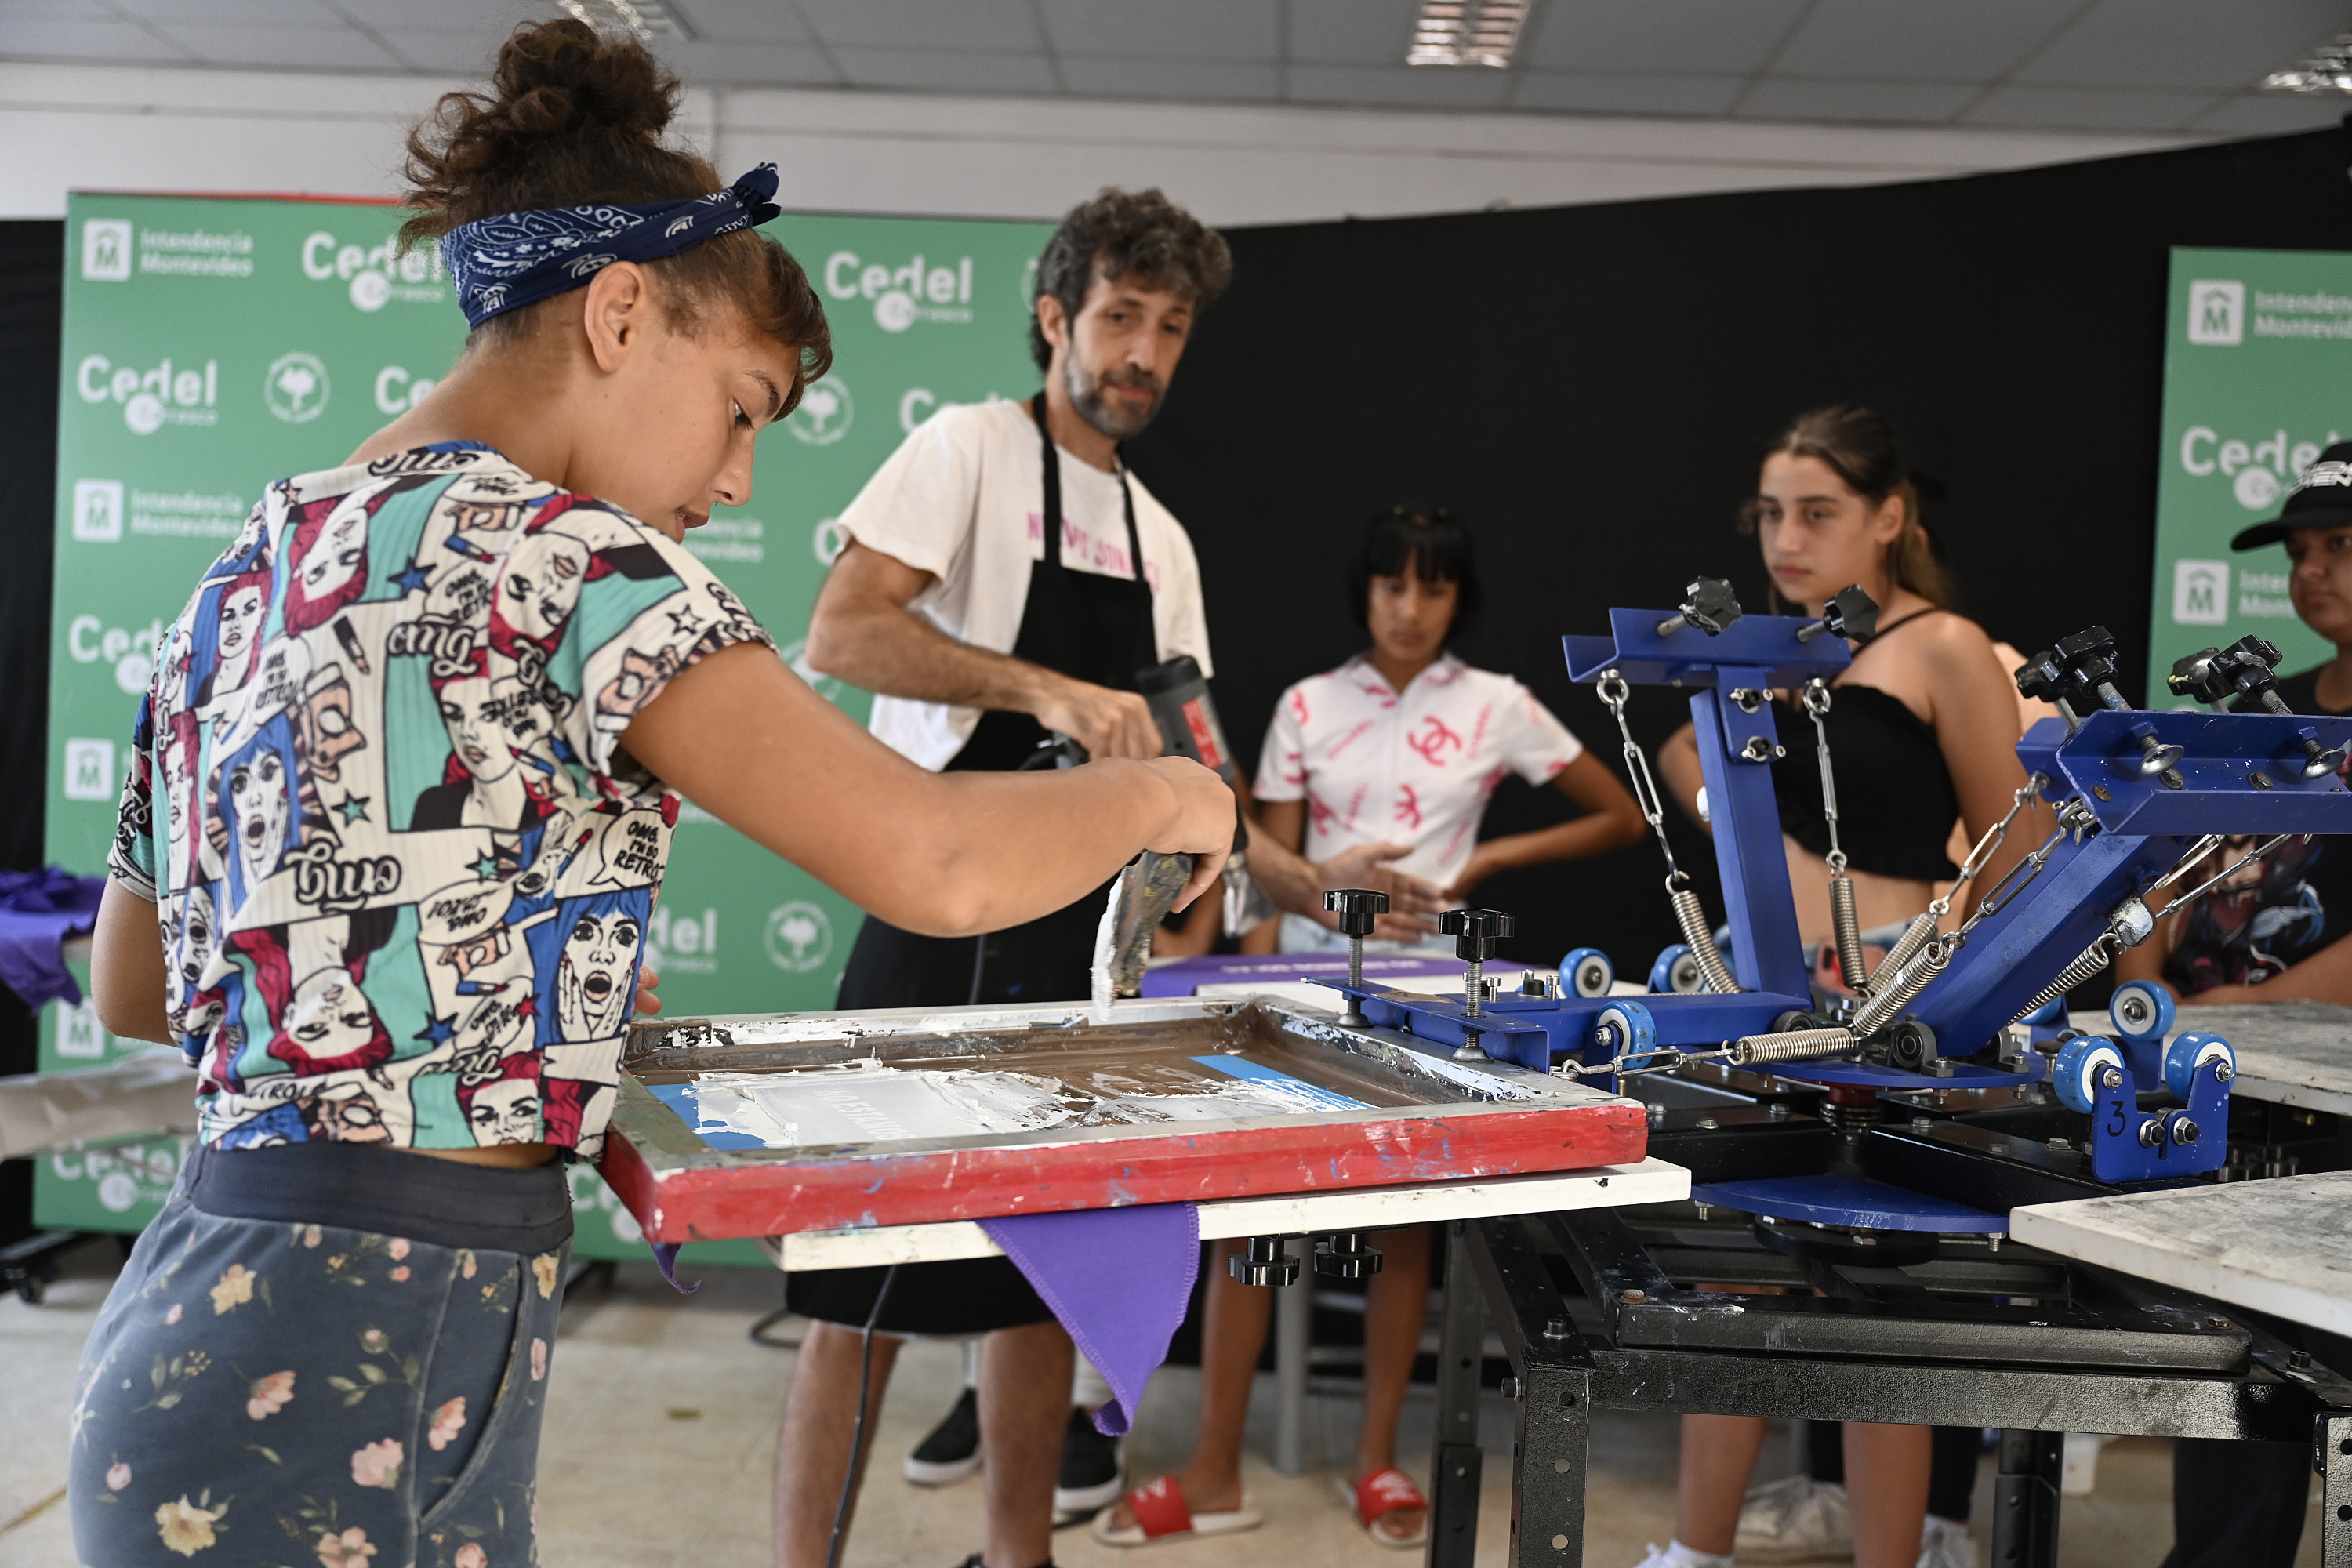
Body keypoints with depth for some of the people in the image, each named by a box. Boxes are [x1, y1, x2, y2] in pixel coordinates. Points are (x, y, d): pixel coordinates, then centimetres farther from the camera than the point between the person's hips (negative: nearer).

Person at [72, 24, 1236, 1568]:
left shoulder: (254, 568, 11)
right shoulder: (552, 556, -15)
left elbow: (132, 987, 21)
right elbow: (935, 862, -24)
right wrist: (1164, 792, -4)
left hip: (201, 1313, 9)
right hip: (349, 1398, -9)